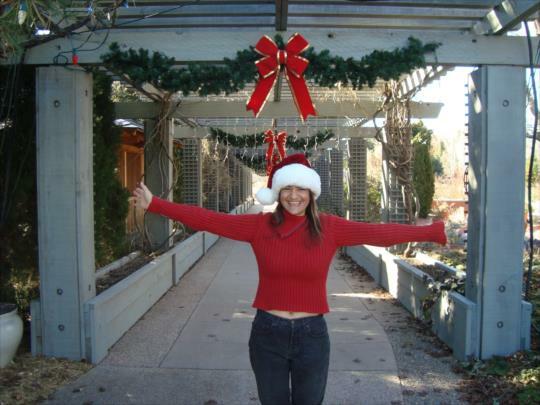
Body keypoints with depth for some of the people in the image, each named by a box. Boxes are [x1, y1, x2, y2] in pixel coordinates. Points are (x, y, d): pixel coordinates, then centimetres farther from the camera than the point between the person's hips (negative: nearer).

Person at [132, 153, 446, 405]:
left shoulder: (330, 228, -5)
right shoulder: (260, 226, -6)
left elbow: (380, 232, -9)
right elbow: (208, 219, -6)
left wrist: (432, 232, -14)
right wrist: (155, 204, -8)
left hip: (312, 334, 0)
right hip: (268, 332, 0)